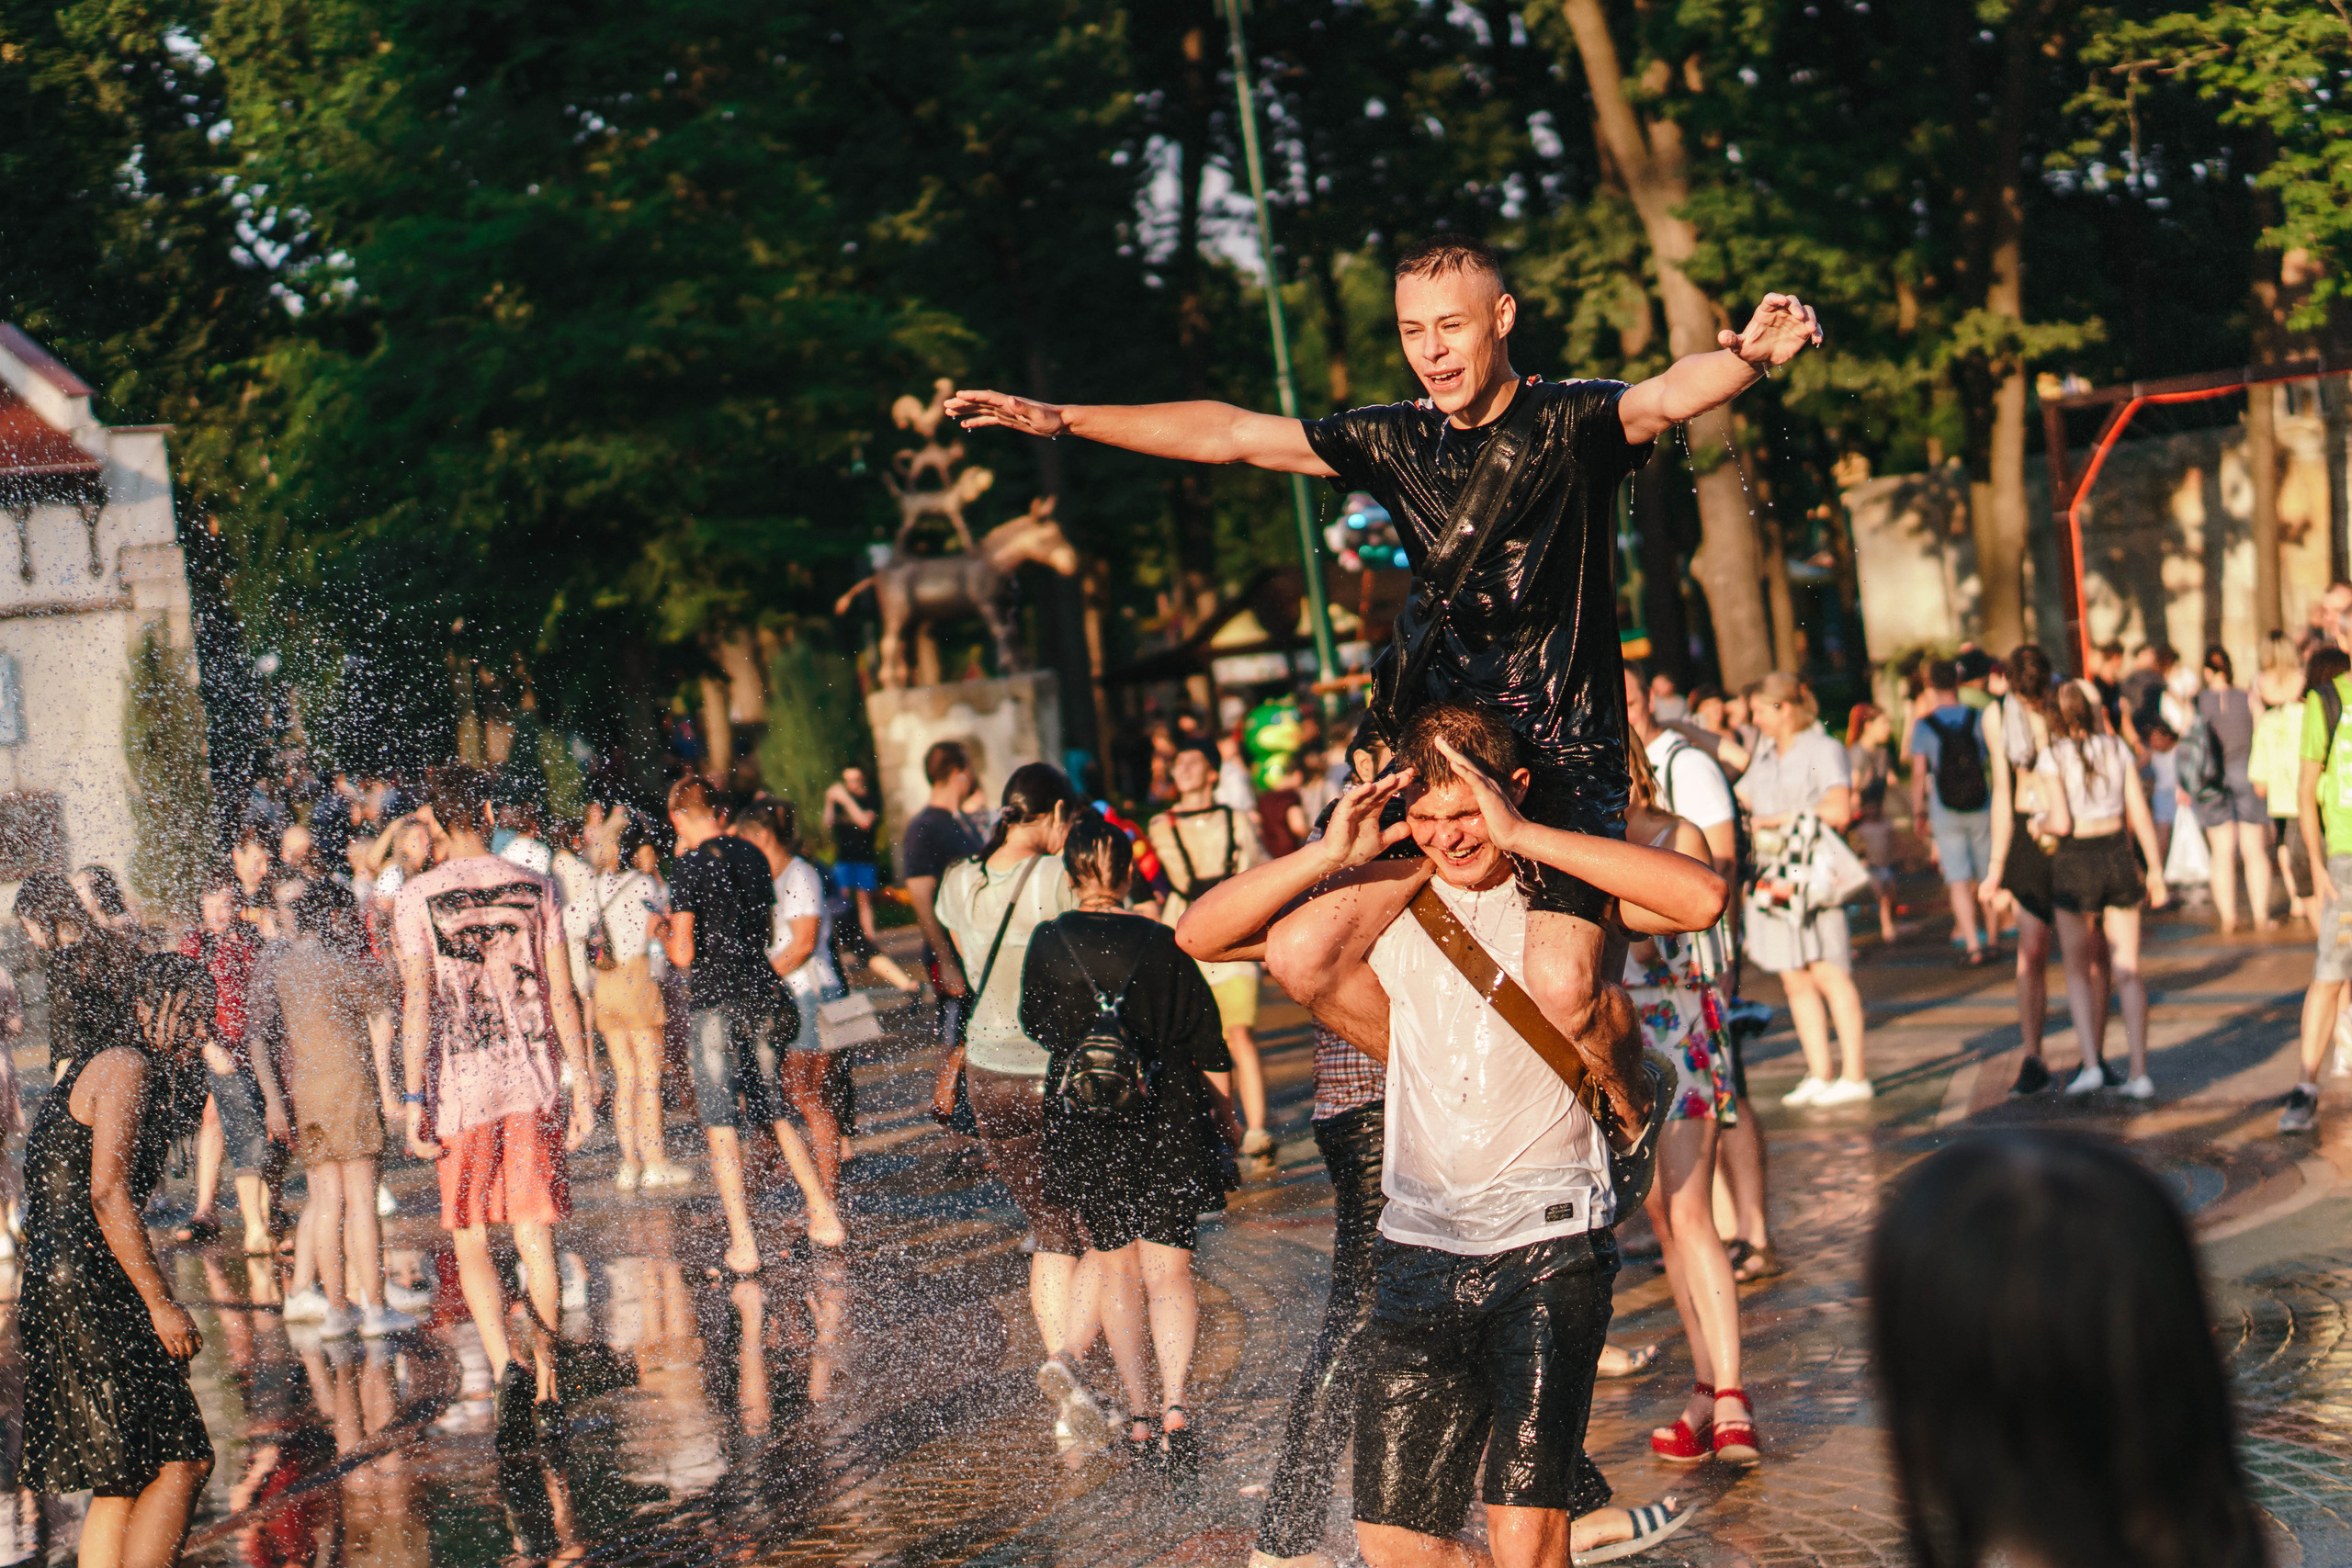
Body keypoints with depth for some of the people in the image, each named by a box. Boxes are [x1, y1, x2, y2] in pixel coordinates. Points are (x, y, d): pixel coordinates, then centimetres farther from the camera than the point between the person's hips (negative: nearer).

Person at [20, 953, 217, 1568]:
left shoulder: (90, 1065, 21)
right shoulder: (127, 1068, -10)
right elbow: (108, 1195, -19)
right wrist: (161, 1303, -18)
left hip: (57, 1283, 10)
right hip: (85, 1286, -10)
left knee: (122, 1479, 12)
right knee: (181, 1461, -11)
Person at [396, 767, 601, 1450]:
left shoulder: (418, 897, -4)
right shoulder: (532, 888, 4)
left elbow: (417, 1003, -9)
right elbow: (562, 995, 4)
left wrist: (414, 1102, -8)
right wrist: (584, 1084, 9)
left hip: (461, 1087, -2)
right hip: (533, 1082, 2)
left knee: (470, 1245, 6)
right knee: (535, 1239, 8)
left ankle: (506, 1367, -16)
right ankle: (547, 1394, 10)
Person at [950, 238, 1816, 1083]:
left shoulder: (1573, 423, -4)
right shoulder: (1397, 442, 10)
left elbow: (1670, 394, -25)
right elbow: (1231, 434, 14)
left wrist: (1744, 358, -49)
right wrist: (1064, 419, 11)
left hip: (1565, 754, -5)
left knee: (1562, 989, -23)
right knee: (1304, 956, -6)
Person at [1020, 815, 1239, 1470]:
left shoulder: (1048, 943, -4)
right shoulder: (1164, 945, -6)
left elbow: (1035, 1026, 12)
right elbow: (1211, 1051, 0)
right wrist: (1222, 1111, 14)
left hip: (1084, 1123, 1)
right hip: (1169, 1122, -1)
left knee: (1115, 1270, 14)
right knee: (1169, 1270, 3)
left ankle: (1140, 1415, 11)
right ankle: (1175, 1402, -16)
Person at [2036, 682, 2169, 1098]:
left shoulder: (2053, 756, -7)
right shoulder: (2116, 748, 3)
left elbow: (2061, 824, -15)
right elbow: (2140, 814, 2)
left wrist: (2041, 819, 7)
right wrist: (2155, 869, 8)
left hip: (2074, 863, -3)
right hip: (2118, 858, 3)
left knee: (2078, 969, 11)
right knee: (2127, 971, 6)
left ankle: (2092, 1064, -4)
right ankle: (2139, 1073, 0)